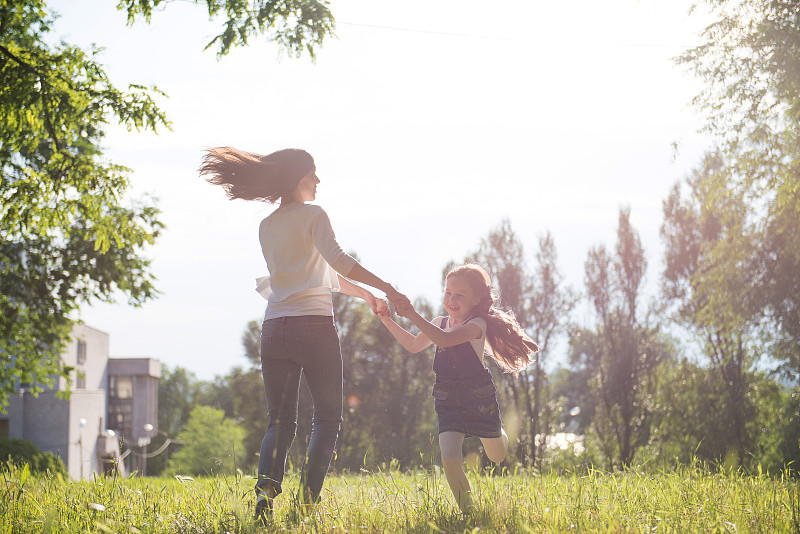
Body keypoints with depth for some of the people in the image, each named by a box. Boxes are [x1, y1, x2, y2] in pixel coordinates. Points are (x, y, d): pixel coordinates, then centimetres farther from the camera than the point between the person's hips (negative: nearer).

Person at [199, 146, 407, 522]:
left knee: (281, 421, 8)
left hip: (275, 330, 5)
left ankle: (267, 485, -18)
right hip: (315, 326, -5)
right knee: (327, 418, 5)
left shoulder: (266, 228, 20)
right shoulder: (313, 215, 0)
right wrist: (387, 290, -17)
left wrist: (366, 295, 29)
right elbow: (337, 260, -17)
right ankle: (307, 499, -11)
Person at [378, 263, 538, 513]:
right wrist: (389, 322, 14)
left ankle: (499, 433, 58)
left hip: (479, 399, -3)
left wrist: (413, 316, -40)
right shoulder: (440, 323, 4)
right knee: (450, 458, -20)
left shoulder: (476, 325, -16)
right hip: (448, 403, 3)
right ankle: (468, 511, -2)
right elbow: (414, 345, 22)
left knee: (497, 457, 20)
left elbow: (444, 339, -35)